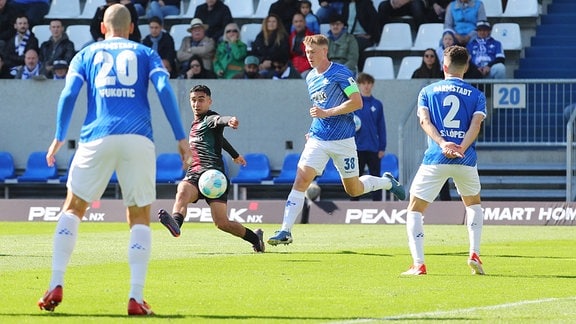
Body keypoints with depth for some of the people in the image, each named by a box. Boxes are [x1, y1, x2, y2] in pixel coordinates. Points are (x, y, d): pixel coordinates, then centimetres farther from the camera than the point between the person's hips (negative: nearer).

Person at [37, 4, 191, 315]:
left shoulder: (86, 54, 17)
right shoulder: (145, 53, 16)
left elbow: (68, 94, 5)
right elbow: (164, 90, 2)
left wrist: (58, 138, 12)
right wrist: (181, 138, 1)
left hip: (97, 138, 0)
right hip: (138, 138, 0)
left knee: (73, 207, 14)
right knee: (139, 217, 7)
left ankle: (56, 285, 1)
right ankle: (136, 298, -4)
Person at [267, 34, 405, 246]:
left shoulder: (341, 73, -10)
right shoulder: (310, 78, 12)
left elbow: (357, 102, -17)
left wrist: (327, 113, -22)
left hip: (343, 140, -5)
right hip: (318, 139, 5)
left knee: (353, 190, 6)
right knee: (301, 180, -12)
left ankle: (387, 182, 36)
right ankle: (285, 231, -15)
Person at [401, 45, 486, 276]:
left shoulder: (427, 92, 12)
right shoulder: (477, 96, 12)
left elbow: (425, 120, -4)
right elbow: (476, 124, -5)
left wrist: (442, 143, -16)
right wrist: (461, 148, -15)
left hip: (435, 159, -2)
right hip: (466, 160, 2)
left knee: (415, 210, 7)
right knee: (473, 203, 28)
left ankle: (418, 264, -8)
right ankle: (474, 254, 12)